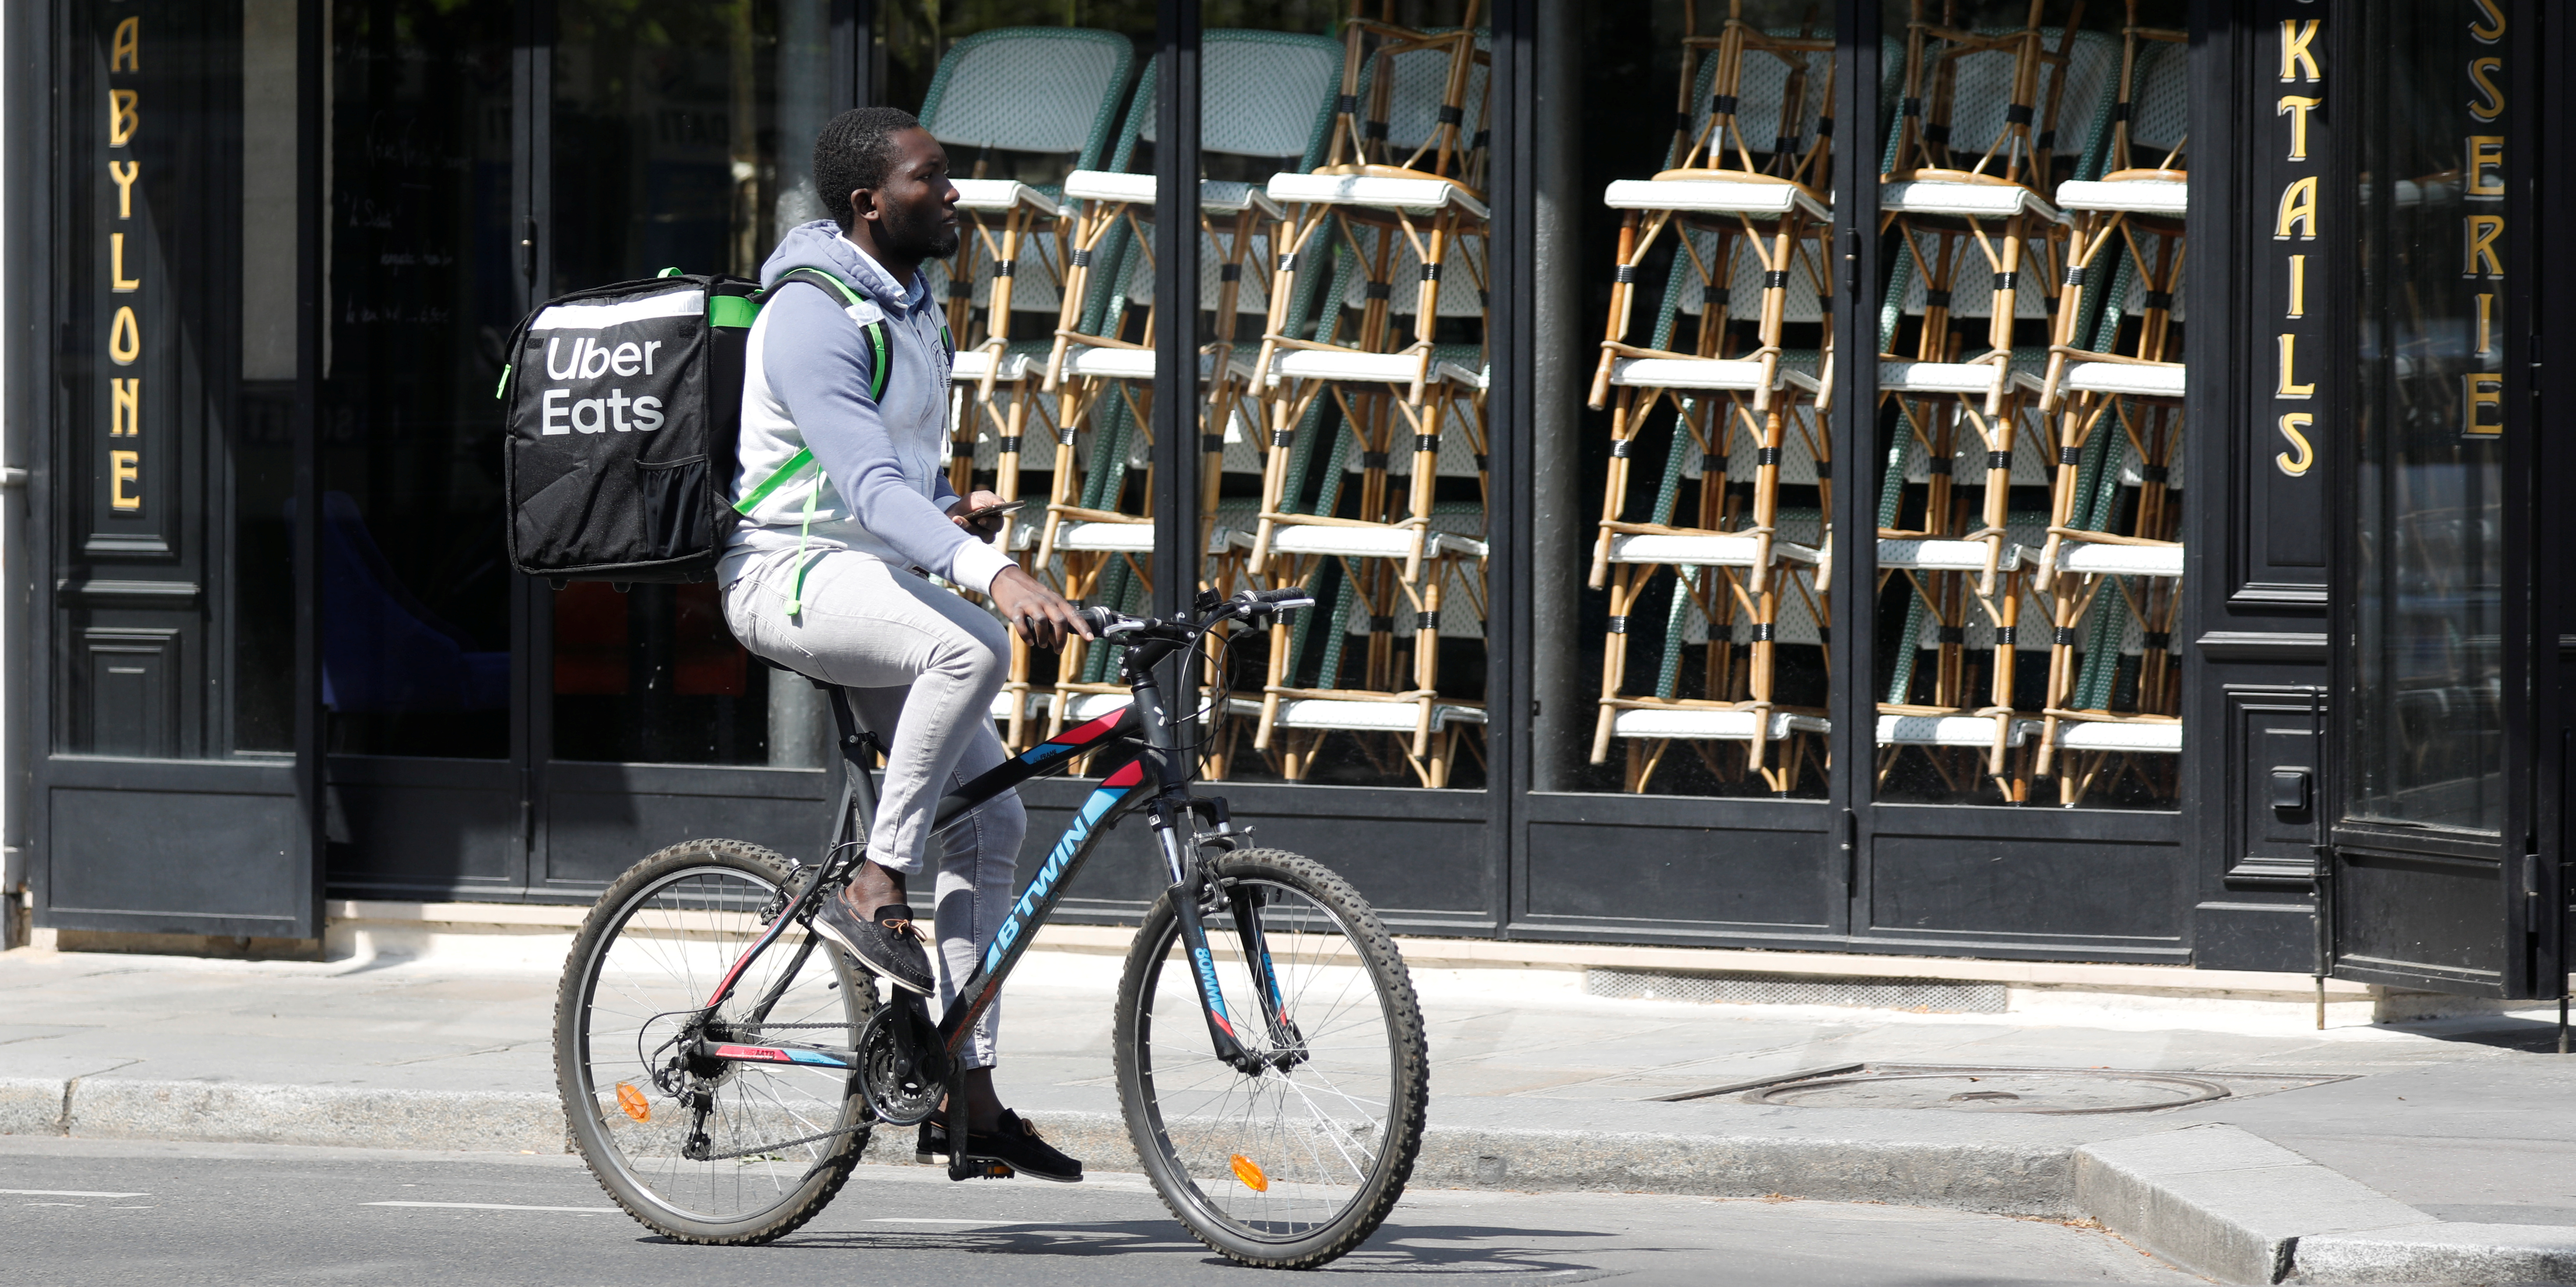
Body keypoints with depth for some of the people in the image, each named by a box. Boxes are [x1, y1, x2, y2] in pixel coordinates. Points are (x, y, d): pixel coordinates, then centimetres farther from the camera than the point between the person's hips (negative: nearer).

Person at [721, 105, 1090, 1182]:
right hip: (788, 574, -9)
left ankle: (965, 1096, 5)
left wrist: (946, 509, 4)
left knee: (989, 821, 2)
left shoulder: (913, 302, 12)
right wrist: (991, 573, -45)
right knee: (971, 647, -37)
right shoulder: (814, 317, -19)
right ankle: (873, 890, -23)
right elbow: (867, 484, -32)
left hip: (879, 572, 9)